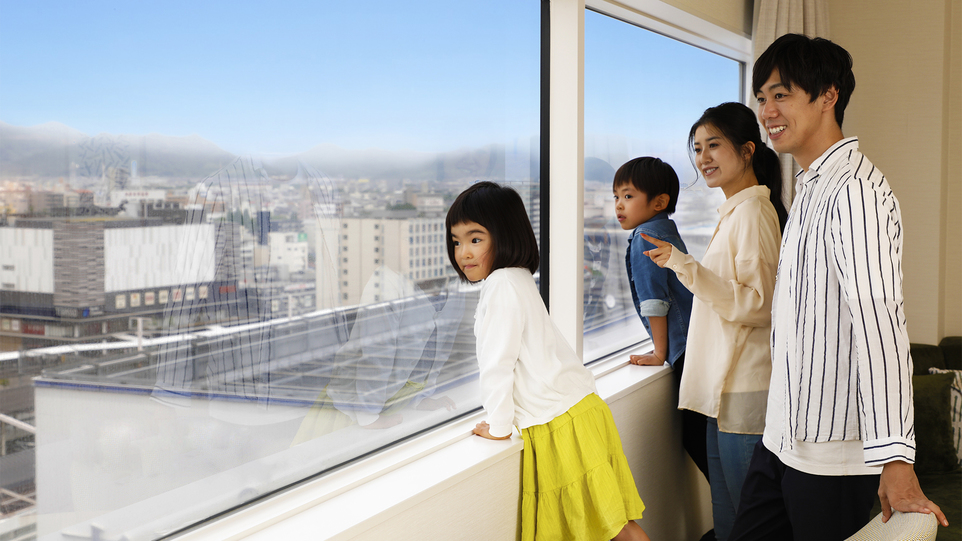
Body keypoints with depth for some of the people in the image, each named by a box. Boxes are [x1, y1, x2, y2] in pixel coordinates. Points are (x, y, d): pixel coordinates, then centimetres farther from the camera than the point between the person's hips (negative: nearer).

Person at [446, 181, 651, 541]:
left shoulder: (502, 285, -14)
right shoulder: (517, 279, 18)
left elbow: (498, 362, -16)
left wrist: (498, 426, -6)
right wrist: (505, 418, 32)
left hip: (561, 424, -10)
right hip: (576, 406, 10)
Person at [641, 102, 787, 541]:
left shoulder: (752, 212, -13)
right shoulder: (733, 212, 18)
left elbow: (757, 306, -20)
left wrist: (686, 268, -25)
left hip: (745, 393, -10)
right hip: (725, 389, 10)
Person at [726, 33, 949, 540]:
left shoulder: (854, 189, -18)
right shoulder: (811, 187, 15)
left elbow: (879, 322, -26)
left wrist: (895, 456, -30)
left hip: (832, 451, -10)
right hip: (783, 436, 10)